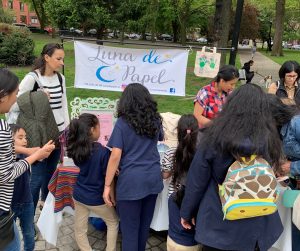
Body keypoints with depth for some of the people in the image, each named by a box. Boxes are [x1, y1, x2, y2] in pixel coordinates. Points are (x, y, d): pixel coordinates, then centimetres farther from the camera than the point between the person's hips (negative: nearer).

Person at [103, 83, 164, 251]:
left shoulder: (122, 122, -7)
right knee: (145, 225, 21)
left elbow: (115, 156, -12)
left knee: (130, 228, 8)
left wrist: (107, 185, -6)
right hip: (153, 178, 5)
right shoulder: (155, 120, 7)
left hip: (131, 181, -5)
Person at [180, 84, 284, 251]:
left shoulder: (216, 137, -18)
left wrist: (187, 212, 4)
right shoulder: (269, 139, -12)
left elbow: (196, 180, -10)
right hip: (257, 225, 2)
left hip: (217, 223, -2)